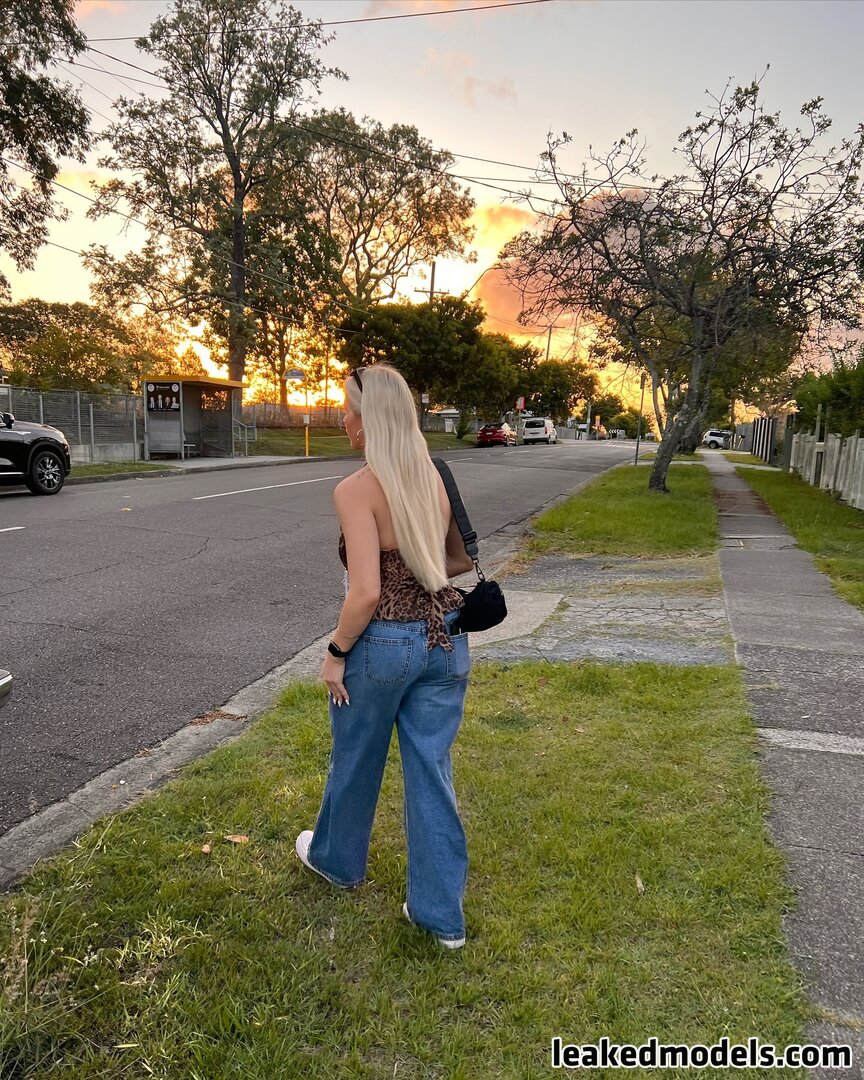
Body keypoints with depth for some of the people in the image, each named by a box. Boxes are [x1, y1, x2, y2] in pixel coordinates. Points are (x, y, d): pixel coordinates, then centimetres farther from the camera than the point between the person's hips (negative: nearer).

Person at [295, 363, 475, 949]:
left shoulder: (356, 489, -18)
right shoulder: (434, 476, 1)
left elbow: (366, 593, -24)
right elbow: (465, 561, 10)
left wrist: (336, 652, -10)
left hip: (383, 643, -5)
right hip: (446, 641, 5)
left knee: (356, 762, 21)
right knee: (432, 772, 14)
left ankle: (338, 859, 48)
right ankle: (442, 913, 26)